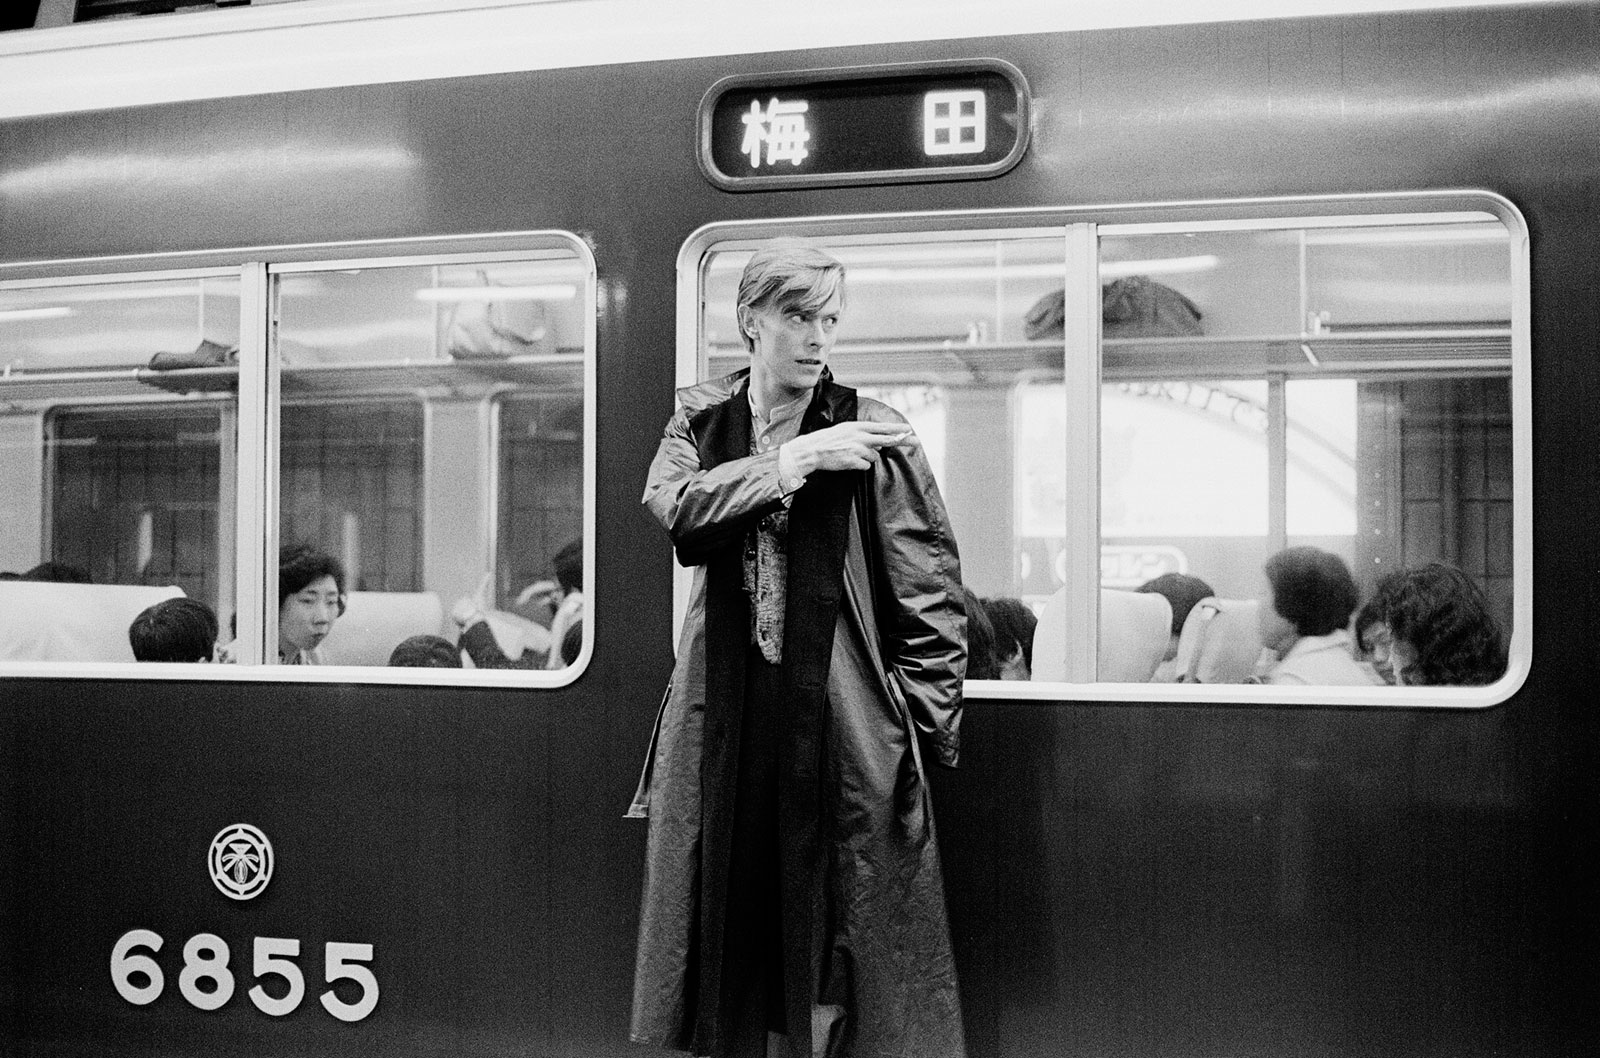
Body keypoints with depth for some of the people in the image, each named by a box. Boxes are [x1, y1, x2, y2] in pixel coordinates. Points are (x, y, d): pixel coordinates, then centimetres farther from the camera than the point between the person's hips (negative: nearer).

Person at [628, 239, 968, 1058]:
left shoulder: (875, 435, -3)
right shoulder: (699, 421, 9)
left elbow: (932, 595, -2)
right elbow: (675, 509, -12)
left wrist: (922, 730, -4)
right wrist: (796, 459, -15)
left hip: (842, 723, -2)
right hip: (722, 722, 3)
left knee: (844, 950, 4)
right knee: (729, 923, 11)